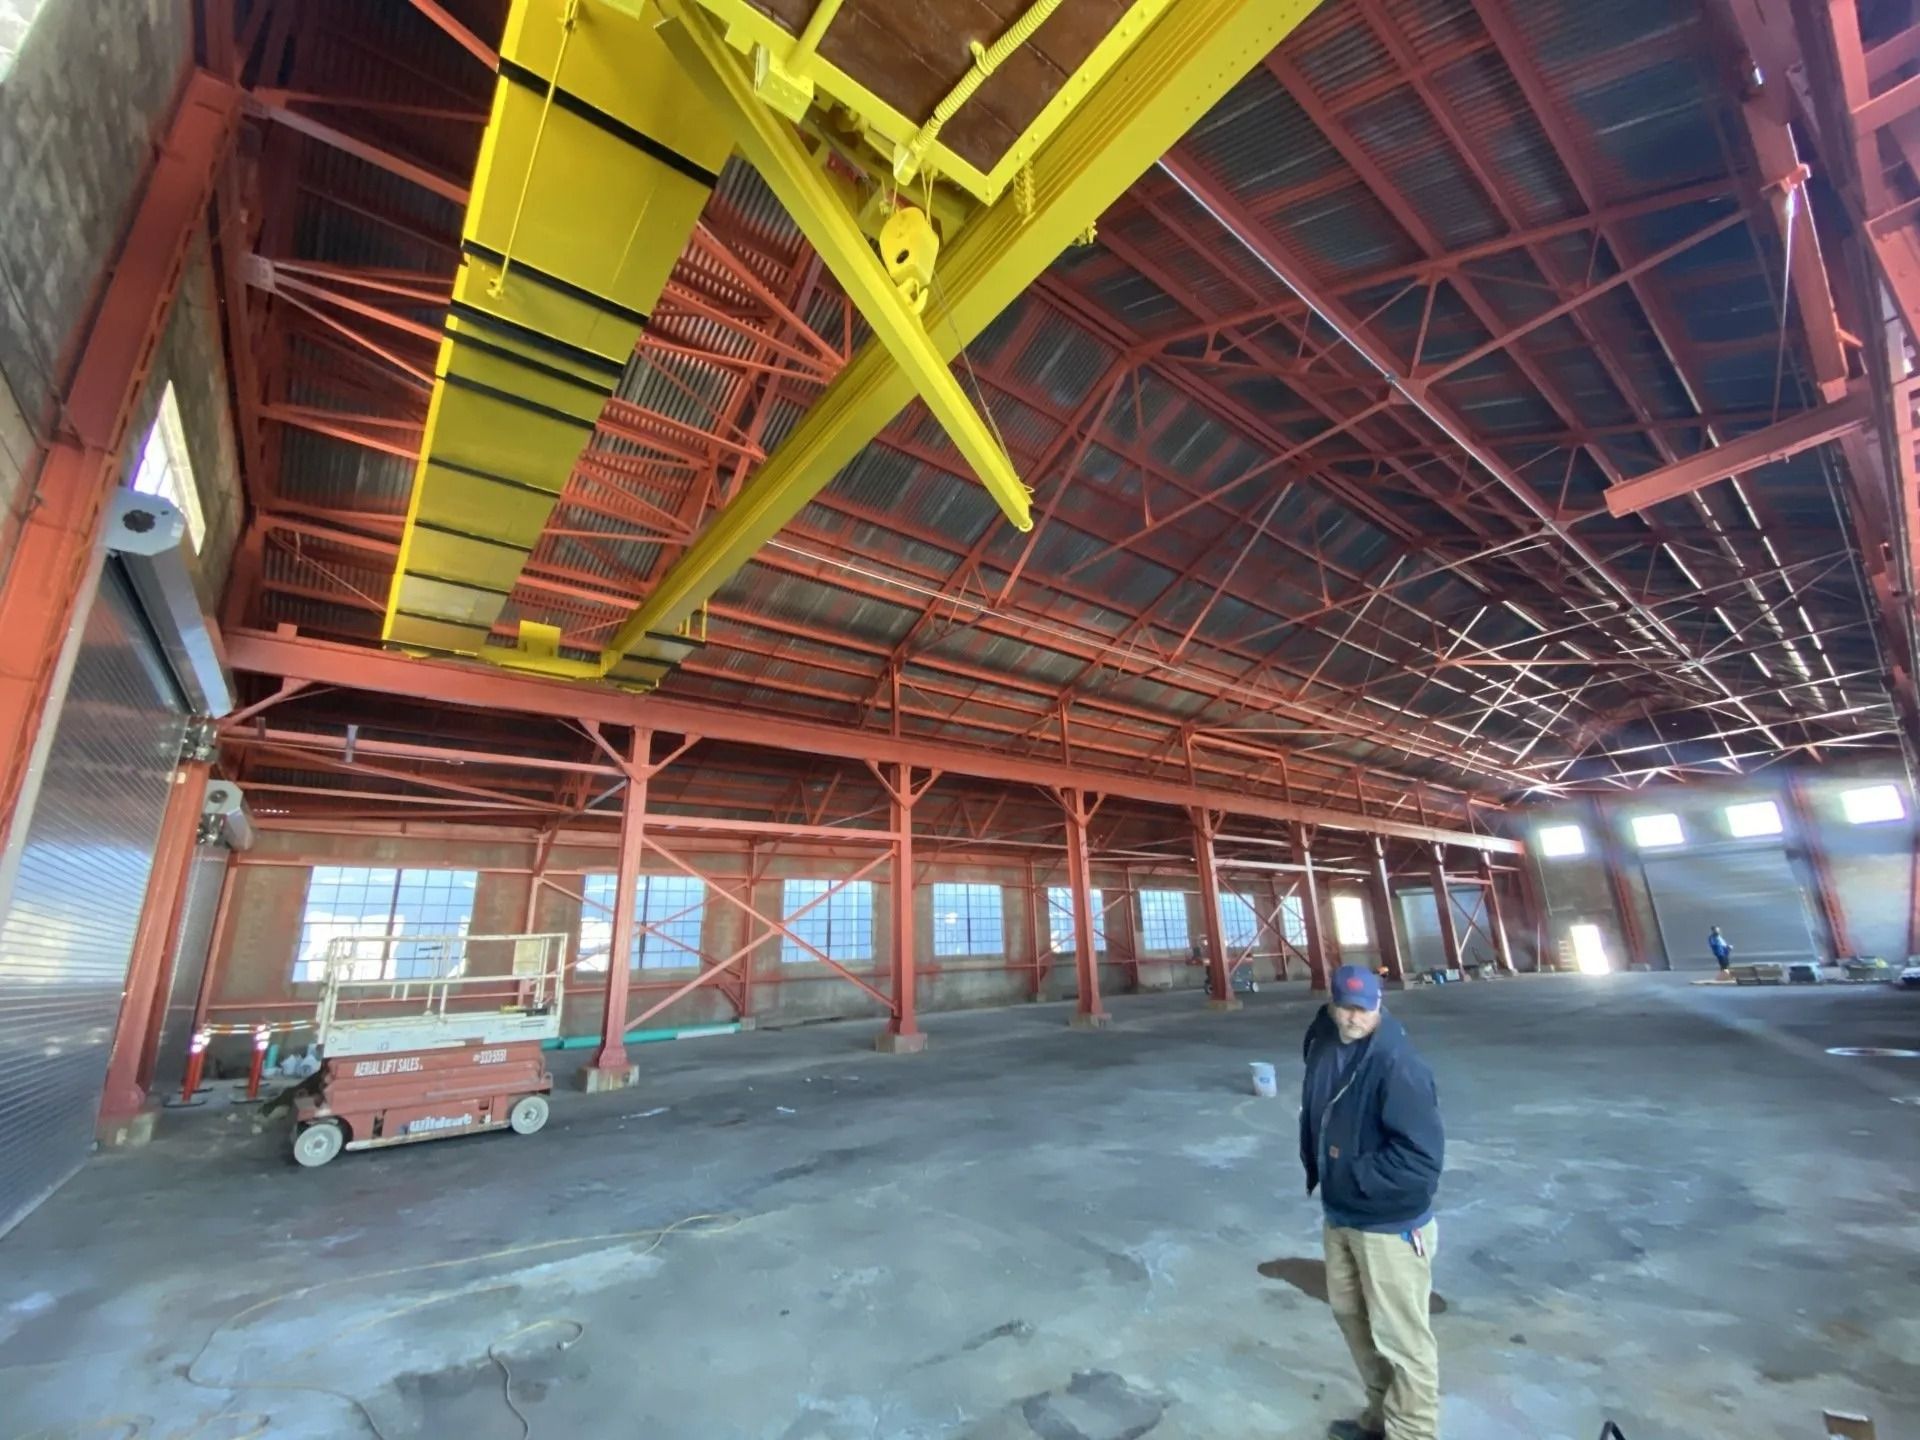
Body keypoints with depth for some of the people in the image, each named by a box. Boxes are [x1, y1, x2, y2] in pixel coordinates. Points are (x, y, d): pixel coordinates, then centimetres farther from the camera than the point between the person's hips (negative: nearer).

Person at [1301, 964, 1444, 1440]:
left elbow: (1422, 1155, -28)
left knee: (1401, 1337, 9)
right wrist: (1317, 1171, 1)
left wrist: (1354, 1175, -21)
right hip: (1339, 1215, 8)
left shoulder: (1397, 1065, -26)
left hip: (1391, 1225, -8)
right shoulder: (1323, 1049, -3)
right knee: (1351, 1314, 24)